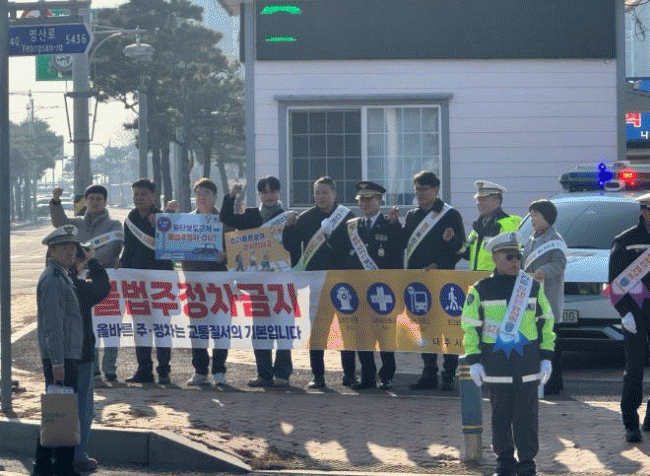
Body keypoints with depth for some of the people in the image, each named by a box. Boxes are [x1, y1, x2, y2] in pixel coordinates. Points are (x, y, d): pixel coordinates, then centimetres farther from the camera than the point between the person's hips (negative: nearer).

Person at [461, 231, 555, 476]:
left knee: (526, 417, 1)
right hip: (496, 364, -1)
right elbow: (470, 326, 3)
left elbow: (545, 322, 11)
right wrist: (474, 361, -1)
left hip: (527, 364, 1)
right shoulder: (481, 290, 0)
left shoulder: (533, 287, 6)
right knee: (500, 416, 6)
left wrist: (546, 357, 6)